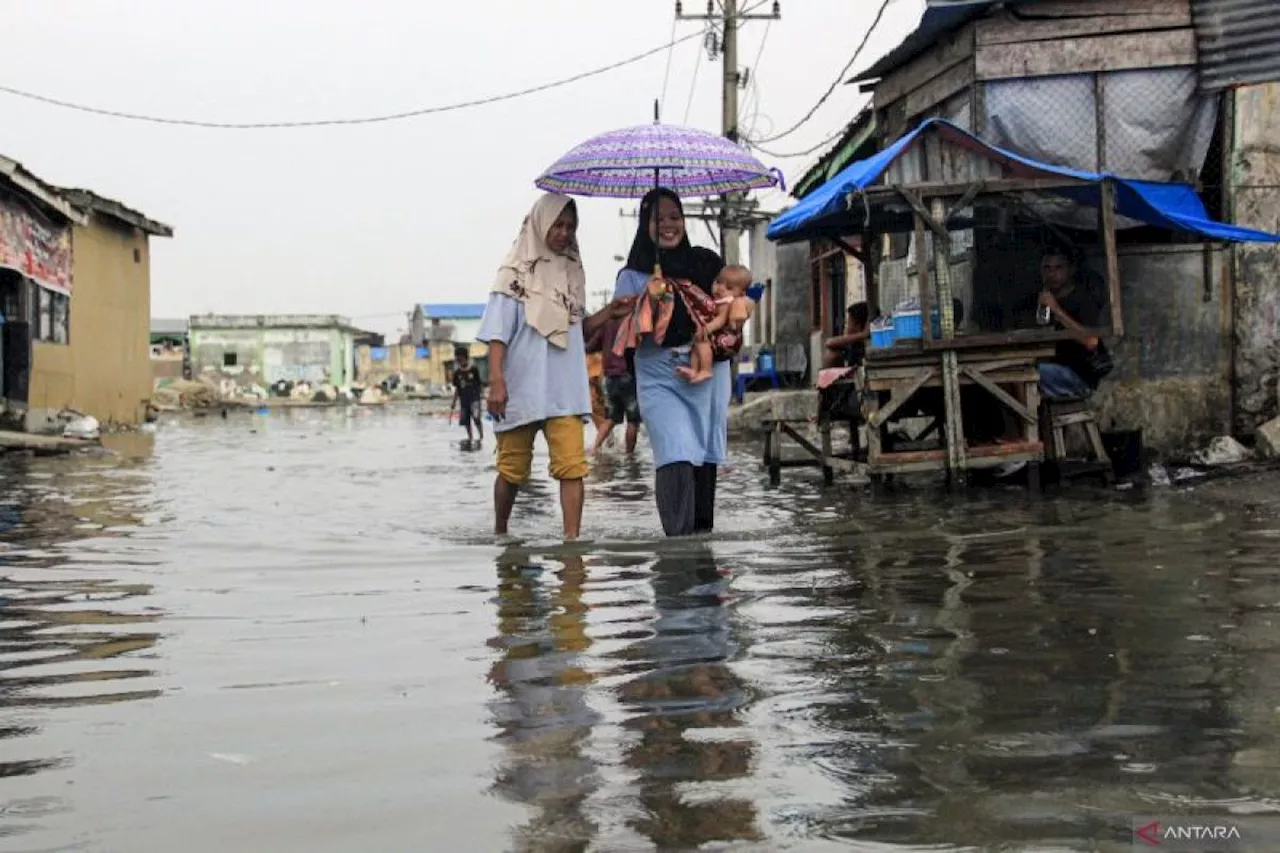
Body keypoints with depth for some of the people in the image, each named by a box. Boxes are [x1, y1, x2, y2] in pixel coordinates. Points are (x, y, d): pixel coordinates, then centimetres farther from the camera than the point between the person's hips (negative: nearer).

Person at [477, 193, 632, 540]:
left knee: (572, 465, -11)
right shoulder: (516, 272, -1)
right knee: (513, 468, 8)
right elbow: (497, 332, -6)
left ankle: (572, 538, -13)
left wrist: (608, 312, 5)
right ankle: (499, 532, 29)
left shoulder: (571, 271, 13)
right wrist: (496, 380, -16)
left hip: (564, 388, 3)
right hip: (521, 387, -3)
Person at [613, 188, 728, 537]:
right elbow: (621, 331, 3)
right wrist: (644, 309, -13)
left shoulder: (706, 262, 11)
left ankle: (703, 536, 14)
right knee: (676, 457, -16)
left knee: (705, 457, 3)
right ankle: (679, 539, -16)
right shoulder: (633, 275, 9)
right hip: (658, 376, -2)